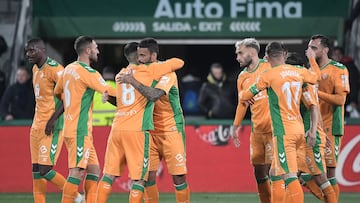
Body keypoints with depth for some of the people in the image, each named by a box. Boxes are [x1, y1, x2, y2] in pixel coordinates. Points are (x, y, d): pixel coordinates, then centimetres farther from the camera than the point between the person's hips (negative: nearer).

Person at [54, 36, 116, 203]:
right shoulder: (88, 72, -14)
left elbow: (57, 92, 25)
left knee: (93, 169, 10)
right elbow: (110, 93, -12)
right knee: (77, 172, -11)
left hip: (70, 126, 9)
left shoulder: (69, 69, 12)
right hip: (80, 131, -9)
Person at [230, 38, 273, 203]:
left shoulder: (269, 67, -5)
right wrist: (235, 127, 21)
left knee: (272, 169, -9)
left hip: (273, 127, -6)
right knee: (258, 170, 7)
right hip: (257, 130, 6)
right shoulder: (242, 77, 13)